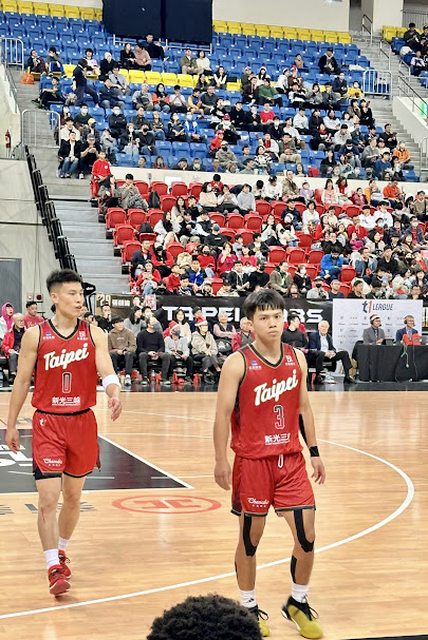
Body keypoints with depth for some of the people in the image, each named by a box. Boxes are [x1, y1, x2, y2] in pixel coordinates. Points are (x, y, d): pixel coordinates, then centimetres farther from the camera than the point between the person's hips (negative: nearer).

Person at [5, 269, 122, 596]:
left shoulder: (94, 334, -1)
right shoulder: (35, 335, -4)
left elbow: (106, 370, -14)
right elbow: (22, 381, 2)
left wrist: (114, 392, -36)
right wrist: (11, 425, 4)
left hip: (82, 422, 2)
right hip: (48, 423, -2)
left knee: (73, 496, 15)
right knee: (49, 498, -9)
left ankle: (61, 552, 36)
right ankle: (54, 568, -1)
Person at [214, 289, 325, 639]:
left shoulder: (297, 358, 4)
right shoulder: (238, 363, -10)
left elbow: (304, 407, 12)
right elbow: (223, 413, -9)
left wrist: (314, 451, 11)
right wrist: (221, 460, -13)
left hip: (291, 458, 4)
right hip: (252, 461, -4)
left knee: (307, 534, 2)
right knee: (251, 537, 7)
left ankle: (298, 603, 23)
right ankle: (248, 607, 25)